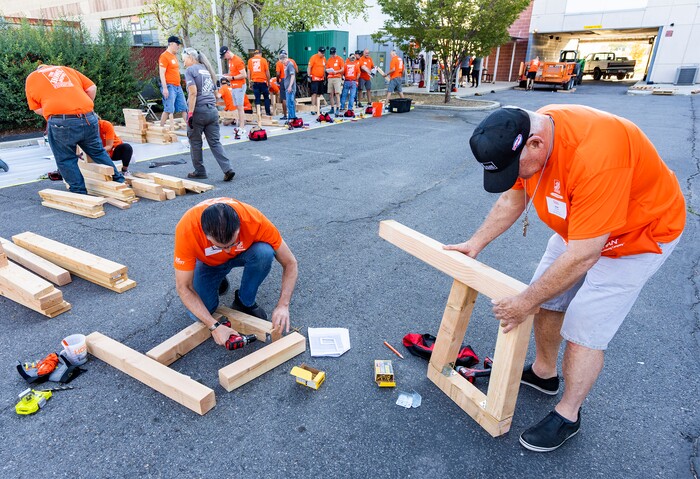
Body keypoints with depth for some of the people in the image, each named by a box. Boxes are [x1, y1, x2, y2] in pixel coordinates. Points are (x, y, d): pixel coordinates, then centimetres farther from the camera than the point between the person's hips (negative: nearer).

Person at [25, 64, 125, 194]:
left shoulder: (31, 78, 19)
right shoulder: (67, 69, 24)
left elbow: (37, 109, 13)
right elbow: (92, 88, 14)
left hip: (61, 122, -3)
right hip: (88, 118, 3)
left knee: (66, 160, 10)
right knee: (98, 151, 20)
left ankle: (80, 192, 11)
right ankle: (118, 180, 27)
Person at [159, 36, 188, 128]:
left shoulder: (174, 56, 17)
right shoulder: (164, 56, -9)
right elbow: (161, 73, -14)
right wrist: (165, 88, -21)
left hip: (178, 86, 9)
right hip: (169, 86, -9)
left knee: (184, 108, 8)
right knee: (169, 109, -11)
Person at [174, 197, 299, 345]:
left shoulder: (255, 220, -37)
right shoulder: (186, 229, -38)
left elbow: (290, 263, -25)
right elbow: (183, 287, -26)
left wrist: (283, 306, -35)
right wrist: (214, 326, -33)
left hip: (242, 254, 0)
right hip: (209, 262, 1)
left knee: (264, 253, -33)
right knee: (198, 314, -20)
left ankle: (245, 302, -7)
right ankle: (219, 281, 13)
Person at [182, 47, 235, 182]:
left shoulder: (190, 70, -3)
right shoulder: (207, 69, 19)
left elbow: (193, 92, -14)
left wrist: (190, 113, -16)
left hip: (198, 111, -6)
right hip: (212, 110, 6)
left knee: (195, 143, 8)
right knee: (215, 142, 4)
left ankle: (200, 171, 16)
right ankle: (228, 169, -9)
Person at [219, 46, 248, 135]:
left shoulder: (238, 60, -13)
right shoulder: (230, 60, 14)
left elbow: (244, 75, -18)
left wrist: (232, 77, -15)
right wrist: (227, 75, 4)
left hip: (239, 86, -8)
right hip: (233, 87, 8)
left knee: (240, 107, -10)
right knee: (237, 107, 7)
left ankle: (242, 128, -10)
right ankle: (240, 126, 10)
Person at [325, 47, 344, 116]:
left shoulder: (339, 59, 2)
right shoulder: (328, 60, 15)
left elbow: (342, 69, -1)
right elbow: (326, 69, 17)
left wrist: (336, 71, -16)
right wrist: (327, 71, -6)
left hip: (337, 78, -5)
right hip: (330, 78, 5)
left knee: (337, 94, -11)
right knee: (331, 94, 4)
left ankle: (338, 109, -13)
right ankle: (332, 108, 12)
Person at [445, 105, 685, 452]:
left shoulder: (595, 154, -41)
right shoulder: (527, 134, -17)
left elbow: (583, 256, -36)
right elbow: (511, 200, -1)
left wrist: (526, 302, -27)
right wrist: (475, 244, -5)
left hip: (638, 233, -7)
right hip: (579, 225, 7)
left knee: (583, 328, -4)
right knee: (547, 299, 11)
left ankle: (568, 415, 18)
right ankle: (543, 373, 36)